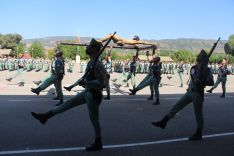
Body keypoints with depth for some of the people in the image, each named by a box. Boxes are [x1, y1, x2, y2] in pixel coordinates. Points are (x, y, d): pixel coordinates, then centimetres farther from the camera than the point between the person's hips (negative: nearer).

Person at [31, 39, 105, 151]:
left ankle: (98, 143, 18)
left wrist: (85, 83, -27)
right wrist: (76, 84, 25)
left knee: (94, 119, 2)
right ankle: (46, 116, 18)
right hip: (87, 92, 9)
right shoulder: (90, 62, 8)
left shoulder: (98, 65, -22)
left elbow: (100, 82, -27)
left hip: (94, 95, -9)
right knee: (69, 103, 11)